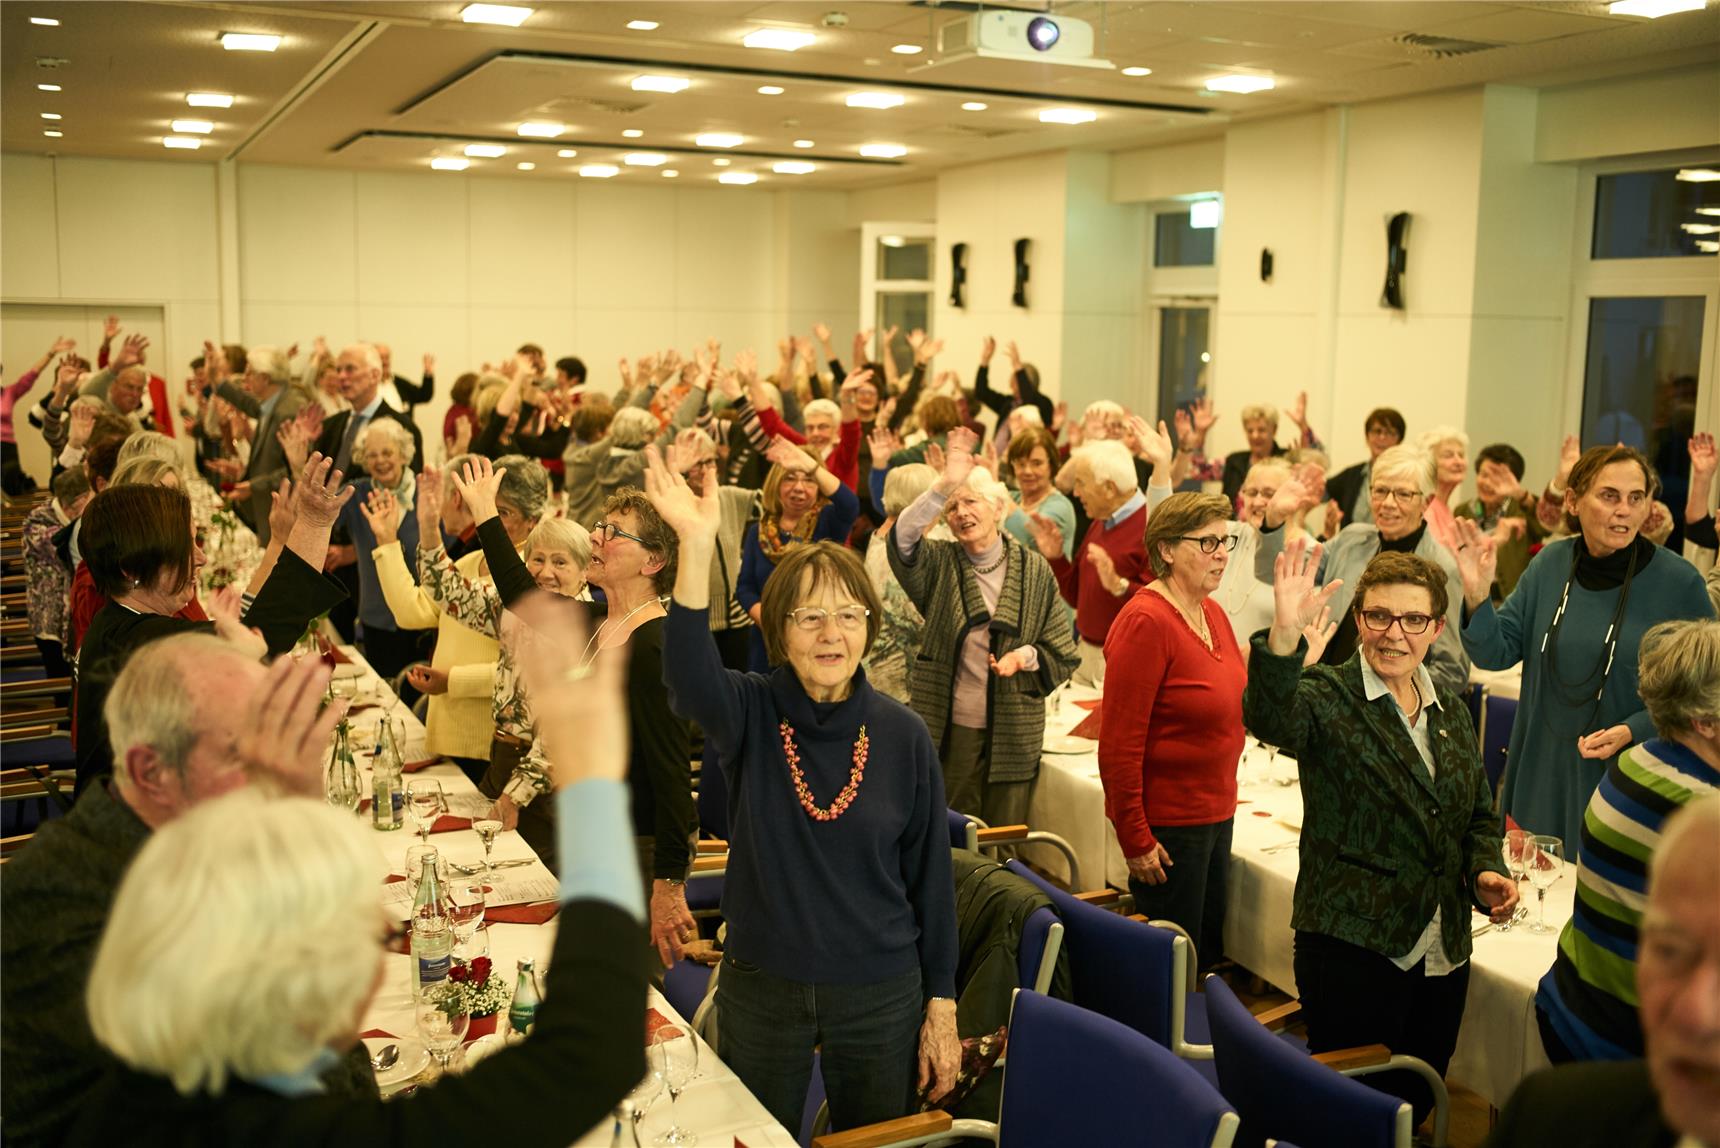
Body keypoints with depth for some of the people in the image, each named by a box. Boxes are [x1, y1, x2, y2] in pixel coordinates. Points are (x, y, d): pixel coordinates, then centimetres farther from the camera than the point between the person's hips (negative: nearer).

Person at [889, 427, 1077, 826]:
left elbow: (1064, 656, 6)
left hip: (1013, 735, 1)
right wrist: (943, 486, -34)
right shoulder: (939, 564, 1)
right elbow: (903, 538, -23)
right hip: (950, 731, 0)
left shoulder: (1035, 570, 4)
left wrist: (1027, 655, -15)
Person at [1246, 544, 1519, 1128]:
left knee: (1416, 1103, 17)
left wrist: (1485, 870, 0)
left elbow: (1480, 814, 21)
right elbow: (1270, 718, -34)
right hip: (1352, 948, -6)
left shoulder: (1452, 712, 10)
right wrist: (1284, 636, -52)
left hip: (1442, 953, 6)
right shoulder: (1328, 697, -10)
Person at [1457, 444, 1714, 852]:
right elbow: (1496, 653, -1)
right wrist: (1477, 595, -18)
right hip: (1541, 776, 3)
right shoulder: (1551, 563, -1)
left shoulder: (1678, 581, -11)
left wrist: (1633, 731, -17)